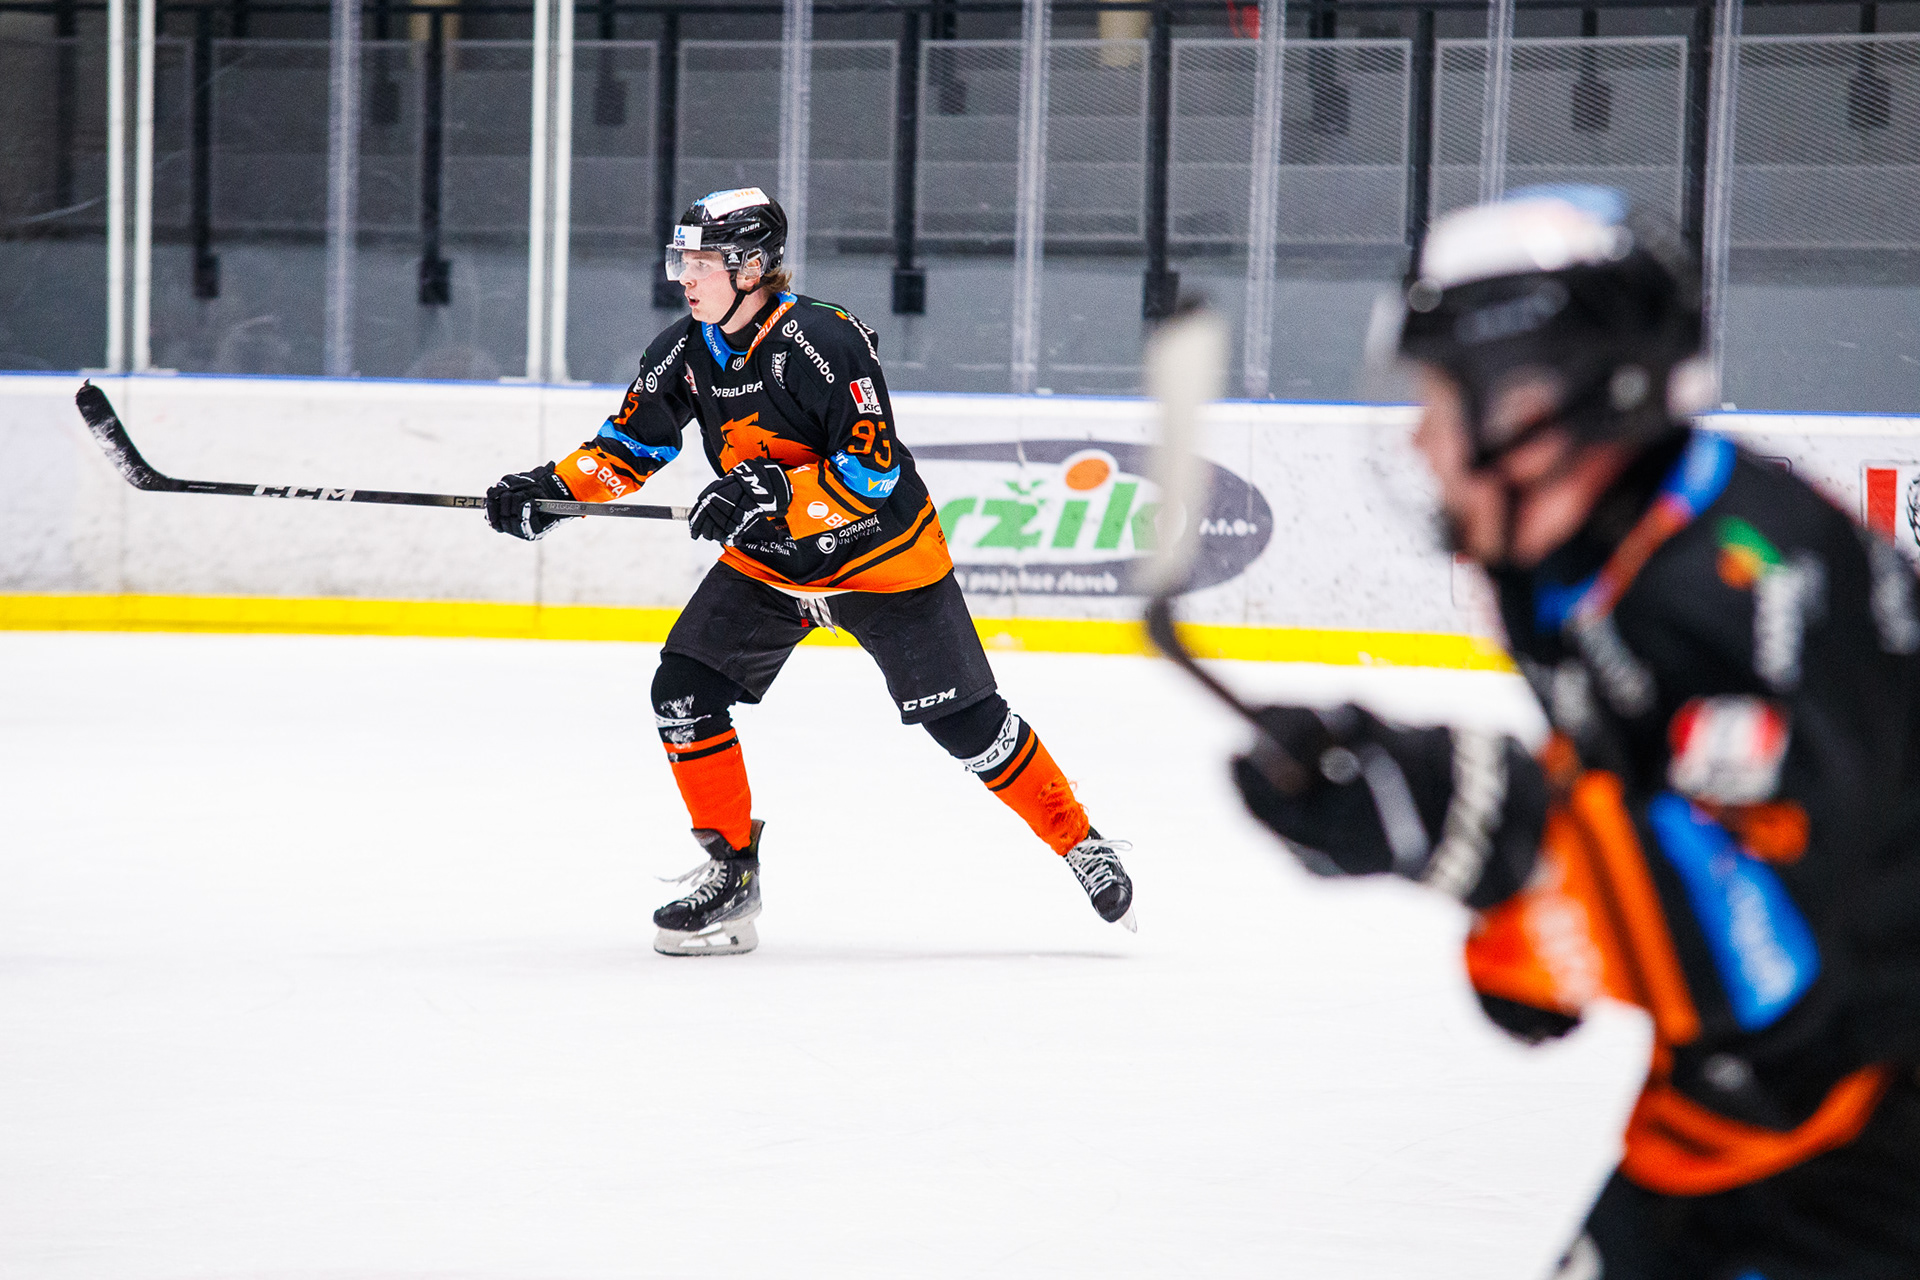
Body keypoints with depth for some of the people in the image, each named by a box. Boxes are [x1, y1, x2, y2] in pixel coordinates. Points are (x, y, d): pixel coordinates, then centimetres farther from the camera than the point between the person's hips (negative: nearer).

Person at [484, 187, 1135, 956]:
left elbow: (874, 467, -32)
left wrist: (776, 492, -43)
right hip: (767, 565, 6)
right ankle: (731, 871, 2)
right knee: (685, 689, -9)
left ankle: (1078, 842, 15)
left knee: (963, 719, -3)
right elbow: (631, 446, 6)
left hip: (884, 558, -6)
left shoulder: (822, 342, -28)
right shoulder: (683, 353, -6)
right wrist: (553, 488, -9)